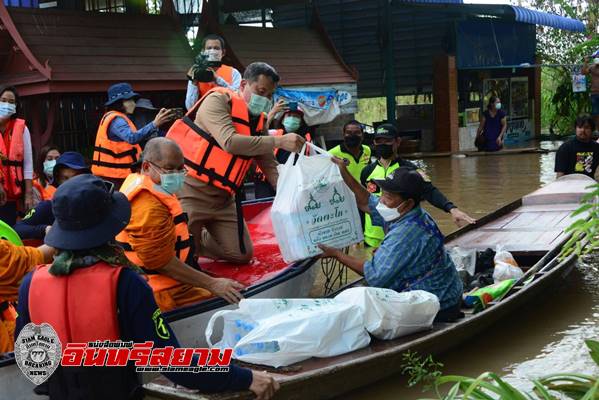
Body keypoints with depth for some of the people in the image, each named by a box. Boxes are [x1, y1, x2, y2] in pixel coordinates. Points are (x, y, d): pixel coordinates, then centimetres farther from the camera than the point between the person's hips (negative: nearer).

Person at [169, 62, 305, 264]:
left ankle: (197, 237, 27)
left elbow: (270, 166, 6)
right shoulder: (217, 101, -12)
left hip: (223, 198, 7)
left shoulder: (259, 121, 9)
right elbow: (230, 142, -29)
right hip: (191, 190, -7)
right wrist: (279, 141, -30)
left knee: (242, 254, 8)